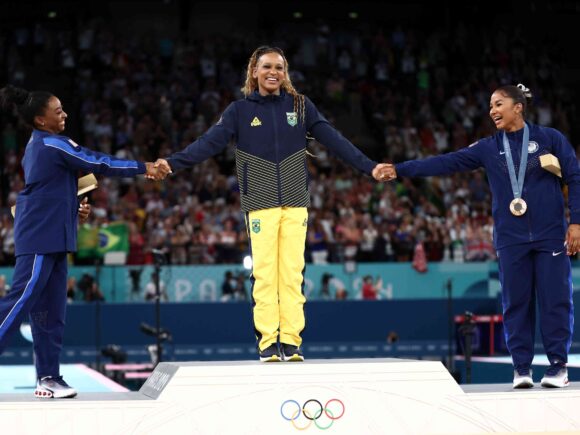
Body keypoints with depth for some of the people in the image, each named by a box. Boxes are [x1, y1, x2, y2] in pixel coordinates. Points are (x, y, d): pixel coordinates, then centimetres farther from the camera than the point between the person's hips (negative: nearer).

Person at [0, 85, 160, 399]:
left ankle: (48, 378, 9)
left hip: (51, 237, 10)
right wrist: (143, 168, -5)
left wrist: (73, 210, 12)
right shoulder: (53, 145, -12)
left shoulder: (37, 147, 16)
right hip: (41, 236, -10)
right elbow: (99, 164, -11)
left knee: (50, 310, 8)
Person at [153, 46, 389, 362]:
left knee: (293, 272, 0)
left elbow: (333, 139, 2)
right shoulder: (240, 110, 3)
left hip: (295, 204, 1)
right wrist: (174, 163, -21)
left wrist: (368, 167, -6)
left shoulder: (300, 106, 7)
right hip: (260, 204, -1)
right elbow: (210, 142, -7)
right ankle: (267, 342, 1)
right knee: (264, 273, -3)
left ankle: (291, 341, 5)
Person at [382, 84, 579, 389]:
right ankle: (521, 368, 9)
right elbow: (446, 163, 2)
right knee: (516, 303, 2)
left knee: (555, 300, -2)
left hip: (550, 236, -2)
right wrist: (400, 170, -6)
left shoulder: (550, 139, 2)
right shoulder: (488, 149, 8)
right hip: (511, 239, 2)